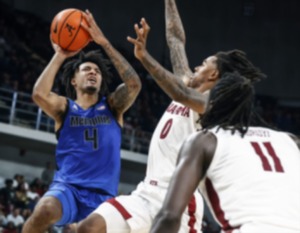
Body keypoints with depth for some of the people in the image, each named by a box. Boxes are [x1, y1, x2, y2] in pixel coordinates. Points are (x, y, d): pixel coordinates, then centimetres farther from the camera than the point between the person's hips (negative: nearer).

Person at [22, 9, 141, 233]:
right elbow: (39, 94, -14)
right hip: (67, 187, -2)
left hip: (102, 194, 3)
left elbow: (134, 84, -8)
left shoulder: (112, 106, 13)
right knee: (44, 211, -35)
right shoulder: (65, 107, 9)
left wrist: (105, 43, -8)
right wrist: (59, 55, -6)